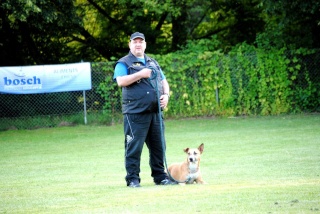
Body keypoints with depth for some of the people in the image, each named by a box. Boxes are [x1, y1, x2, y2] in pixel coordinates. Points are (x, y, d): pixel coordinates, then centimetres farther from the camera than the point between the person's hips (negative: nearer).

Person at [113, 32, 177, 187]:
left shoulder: (153, 63, 22)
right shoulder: (124, 63, 2)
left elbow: (163, 81, 24)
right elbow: (121, 81, -13)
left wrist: (166, 95, 5)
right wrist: (140, 74, -17)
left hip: (155, 111, 6)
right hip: (135, 112, -6)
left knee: (158, 145, 9)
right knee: (134, 146, -5)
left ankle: (160, 176, 17)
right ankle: (132, 179, 0)